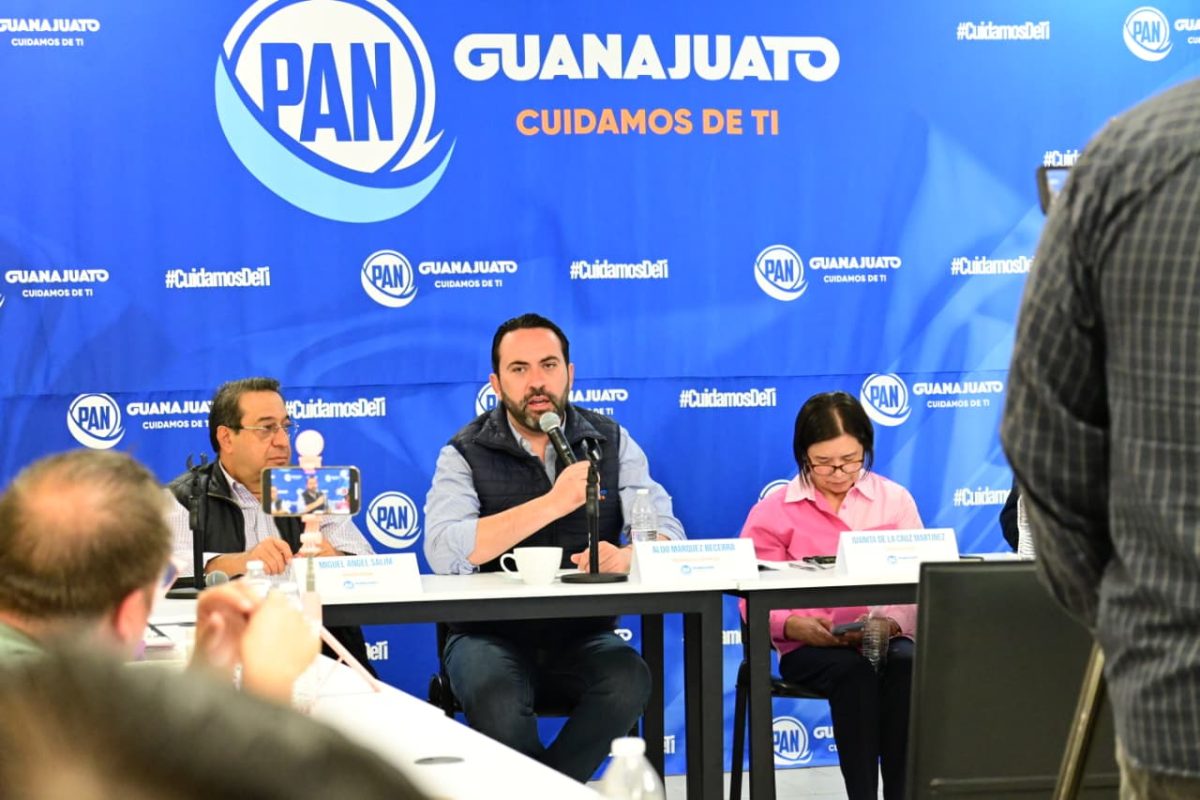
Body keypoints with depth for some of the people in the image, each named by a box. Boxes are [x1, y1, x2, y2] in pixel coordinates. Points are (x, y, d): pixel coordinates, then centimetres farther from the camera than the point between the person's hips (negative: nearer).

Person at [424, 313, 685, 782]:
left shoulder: (611, 443, 4)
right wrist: (554, 502, -25)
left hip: (583, 634, 2)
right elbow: (444, 553, -21)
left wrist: (626, 558, -29)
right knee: (496, 699, -33)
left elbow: (667, 531, -4)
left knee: (630, 682, -29)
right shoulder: (466, 454, -3)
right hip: (491, 633, -2)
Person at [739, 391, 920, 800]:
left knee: (907, 666, -32)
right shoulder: (772, 512, 6)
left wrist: (890, 623, -21)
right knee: (854, 671, -34)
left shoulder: (895, 499, 10)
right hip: (808, 646, -1)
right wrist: (798, 627, -21)